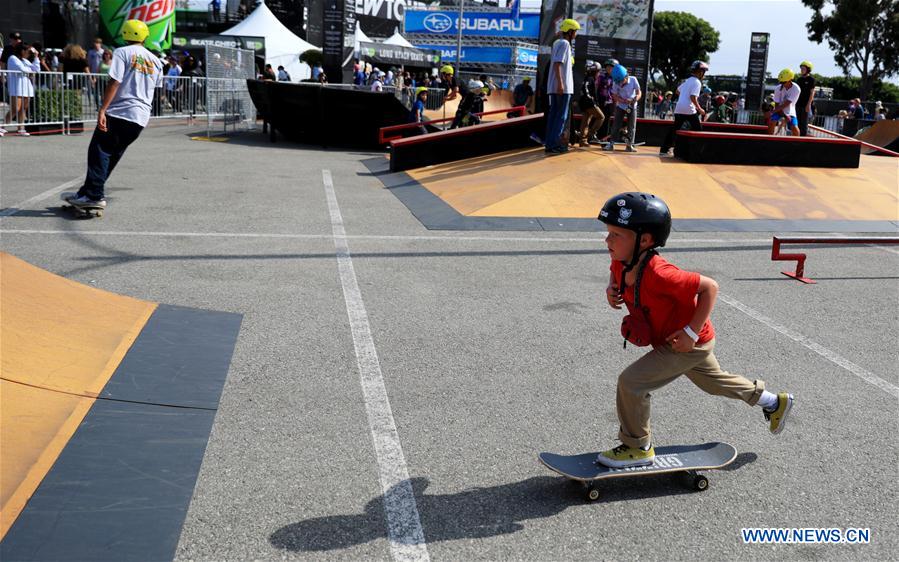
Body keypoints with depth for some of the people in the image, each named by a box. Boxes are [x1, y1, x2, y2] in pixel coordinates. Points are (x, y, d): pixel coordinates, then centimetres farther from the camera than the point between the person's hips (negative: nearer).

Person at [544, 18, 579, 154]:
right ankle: (553, 144, -8)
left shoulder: (558, 42, 19)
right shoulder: (564, 43, -10)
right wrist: (560, 83, -25)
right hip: (562, 87, -10)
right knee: (561, 116, -6)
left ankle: (549, 143, 12)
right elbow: (557, 64, -20)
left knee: (553, 115, 10)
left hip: (554, 87, 10)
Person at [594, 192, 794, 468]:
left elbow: (710, 286, -31)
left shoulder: (658, 274, -38)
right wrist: (611, 288, -10)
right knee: (714, 381, 30)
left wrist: (691, 333, -29)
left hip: (690, 344, -9)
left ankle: (638, 447, 5)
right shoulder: (621, 263, -14)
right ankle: (774, 402, 53)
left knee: (630, 381, -16)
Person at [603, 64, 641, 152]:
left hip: (632, 106, 0)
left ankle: (629, 145, 5)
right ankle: (611, 143, -2)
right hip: (620, 106, 0)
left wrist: (636, 98, -40)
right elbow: (614, 96, -14)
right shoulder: (615, 82, -18)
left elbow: (639, 93, -17)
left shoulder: (633, 80, -19)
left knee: (632, 126, -1)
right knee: (616, 125, -5)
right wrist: (624, 101, -30)